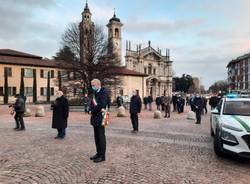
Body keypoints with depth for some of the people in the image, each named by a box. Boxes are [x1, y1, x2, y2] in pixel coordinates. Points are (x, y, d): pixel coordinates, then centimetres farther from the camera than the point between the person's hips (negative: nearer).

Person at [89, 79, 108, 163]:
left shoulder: (103, 92, -12)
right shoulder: (95, 93, 16)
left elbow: (101, 105, -22)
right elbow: (92, 103, 16)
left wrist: (93, 111, -13)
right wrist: (90, 110, -3)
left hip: (100, 118, -9)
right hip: (95, 118, 9)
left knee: (101, 137, -1)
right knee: (96, 137, 15)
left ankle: (102, 156, 9)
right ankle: (98, 153, 27)